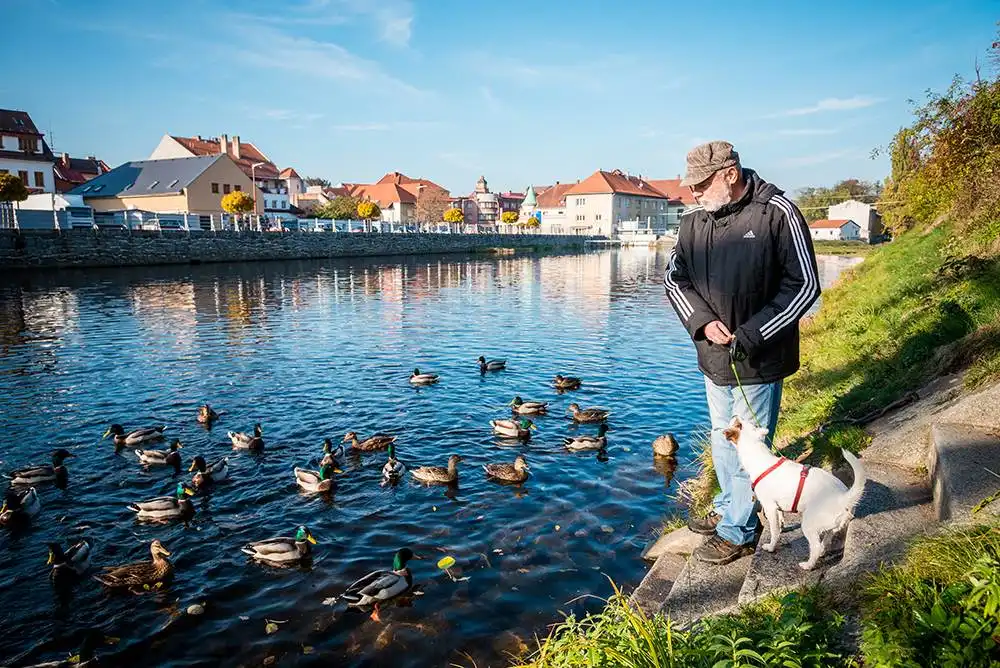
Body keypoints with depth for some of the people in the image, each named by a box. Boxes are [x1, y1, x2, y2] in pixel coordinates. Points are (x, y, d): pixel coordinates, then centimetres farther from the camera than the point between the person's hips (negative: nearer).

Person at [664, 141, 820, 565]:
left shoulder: (778, 214, -14)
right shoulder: (695, 221, 2)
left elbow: (804, 284, -12)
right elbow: (674, 278, 7)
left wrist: (750, 335, -18)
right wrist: (703, 321, -11)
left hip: (758, 361, -6)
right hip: (713, 357, 6)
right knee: (722, 439, 21)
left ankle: (738, 532, 22)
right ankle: (727, 508, 42)